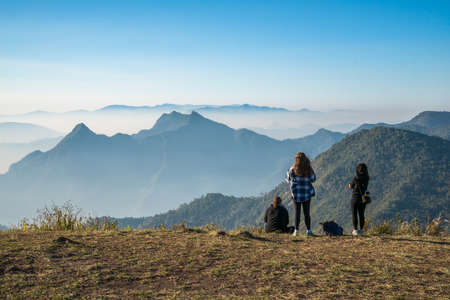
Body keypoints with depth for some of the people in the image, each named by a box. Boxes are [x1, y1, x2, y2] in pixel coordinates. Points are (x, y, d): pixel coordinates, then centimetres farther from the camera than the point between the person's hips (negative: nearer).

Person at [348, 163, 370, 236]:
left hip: (355, 198, -5)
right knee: (361, 214, 14)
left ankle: (355, 230, 1)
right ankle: (361, 229, 18)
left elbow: (351, 186, -1)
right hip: (363, 198, 5)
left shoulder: (356, 178, -17)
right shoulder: (366, 178, -1)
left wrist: (349, 185, 22)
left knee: (354, 214, 4)